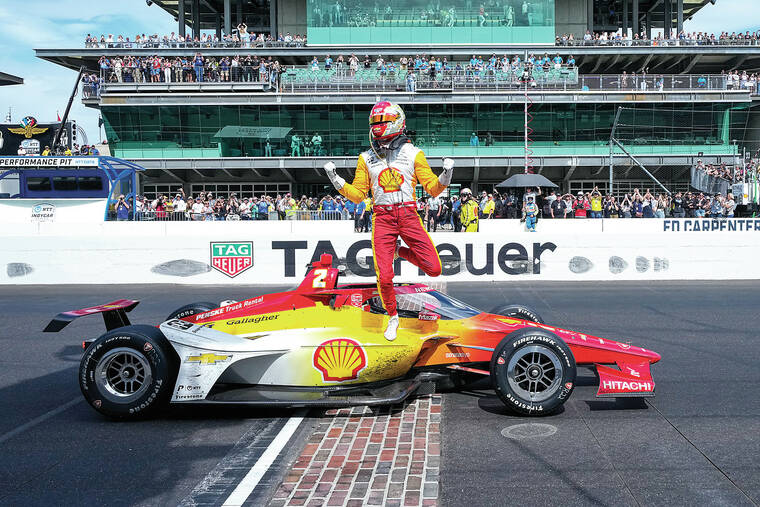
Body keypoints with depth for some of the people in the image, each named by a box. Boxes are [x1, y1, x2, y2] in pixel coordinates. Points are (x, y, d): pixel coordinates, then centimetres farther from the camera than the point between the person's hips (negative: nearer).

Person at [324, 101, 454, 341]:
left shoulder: (412, 153, 4)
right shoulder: (367, 157, 9)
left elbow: (432, 188, 4)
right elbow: (357, 195, 11)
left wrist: (444, 177, -17)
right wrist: (337, 182, -4)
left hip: (408, 215, 0)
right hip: (382, 218, 0)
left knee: (434, 268, -8)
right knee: (384, 277, -8)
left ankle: (401, 252, 22)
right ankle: (393, 317, 20)